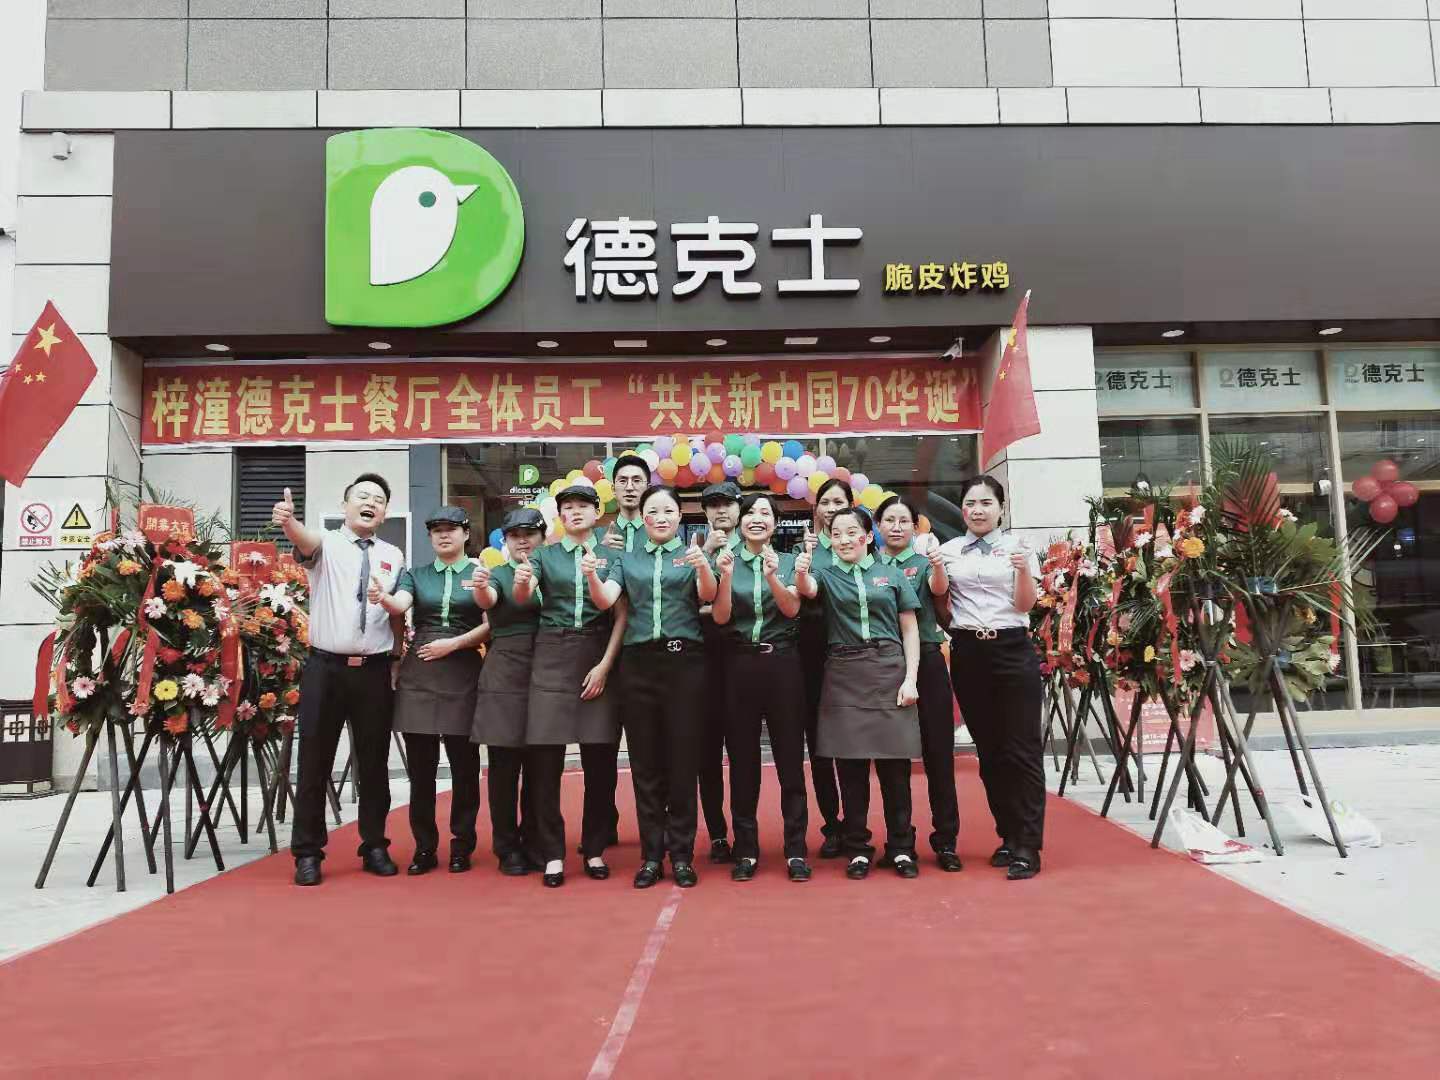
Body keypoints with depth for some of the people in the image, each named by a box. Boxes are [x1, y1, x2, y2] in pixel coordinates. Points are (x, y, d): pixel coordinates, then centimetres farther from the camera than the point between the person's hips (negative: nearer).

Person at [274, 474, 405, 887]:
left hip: (375, 670, 3)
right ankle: (307, 853, 16)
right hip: (325, 667, -2)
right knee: (314, 763, 4)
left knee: (374, 763, 10)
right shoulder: (326, 544, 0)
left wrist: (400, 658, 6)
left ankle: (375, 847, 23)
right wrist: (287, 521, -46)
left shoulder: (393, 557, 10)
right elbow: (305, 539, -24)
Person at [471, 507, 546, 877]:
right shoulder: (497, 574, 2)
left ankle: (534, 842, 21)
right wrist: (480, 588, -42)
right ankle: (507, 847, 13)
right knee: (504, 763, 1)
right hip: (506, 676, -2)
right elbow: (488, 600, -18)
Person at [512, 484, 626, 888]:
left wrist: (605, 665, -9)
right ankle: (552, 853, 7)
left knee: (600, 757, 2)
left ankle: (595, 849, 15)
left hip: (598, 658, 0)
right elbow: (520, 598, -6)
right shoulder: (544, 555, 11)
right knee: (545, 756, -2)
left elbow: (621, 616, 1)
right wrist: (520, 581, -29)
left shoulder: (610, 555, 8)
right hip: (552, 657, 0)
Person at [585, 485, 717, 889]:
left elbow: (708, 596, -9)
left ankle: (682, 855, 10)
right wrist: (591, 576, -21)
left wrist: (703, 566, -30)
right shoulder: (627, 560, 14)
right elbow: (605, 601, 0)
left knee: (683, 760, 1)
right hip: (638, 663, 2)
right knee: (645, 763, 5)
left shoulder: (692, 555, 8)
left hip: (684, 661, -2)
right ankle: (651, 855, 13)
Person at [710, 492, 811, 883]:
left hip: (782, 664, 0)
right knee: (742, 759, 6)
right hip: (738, 666, 0)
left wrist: (772, 577, -24)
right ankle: (745, 850, 15)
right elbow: (721, 617, -2)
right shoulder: (725, 560, 7)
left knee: (790, 757, 2)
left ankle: (796, 850, 9)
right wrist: (725, 575, -17)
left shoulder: (789, 561, 8)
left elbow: (792, 609, -7)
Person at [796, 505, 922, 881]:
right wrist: (800, 574, -38)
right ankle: (858, 849, 15)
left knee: (895, 764, 2)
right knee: (850, 765, 3)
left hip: (889, 671, 0)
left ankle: (902, 848, 16)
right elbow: (807, 589, -15)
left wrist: (910, 677, -2)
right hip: (844, 676, 0)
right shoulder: (827, 576, 8)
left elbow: (909, 628, 7)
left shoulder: (891, 575, 8)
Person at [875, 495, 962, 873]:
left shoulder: (924, 560, 4)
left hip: (926, 660, -2)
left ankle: (945, 839, 9)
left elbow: (939, 589, -16)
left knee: (938, 750, 0)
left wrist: (938, 565, -38)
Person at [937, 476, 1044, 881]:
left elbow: (1024, 605, -3)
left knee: (1022, 750, -3)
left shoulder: (1017, 547, 3)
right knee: (989, 750, 9)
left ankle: (1027, 846, 3)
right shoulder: (948, 551, 8)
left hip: (1012, 651, -2)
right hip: (968, 653, 3)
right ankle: (1008, 836, 21)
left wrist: (1023, 571, -20)